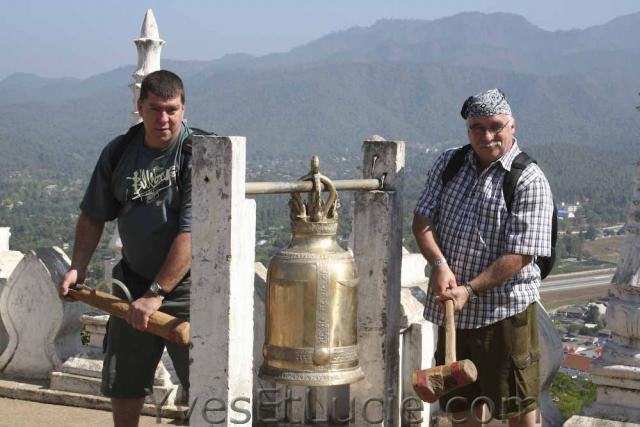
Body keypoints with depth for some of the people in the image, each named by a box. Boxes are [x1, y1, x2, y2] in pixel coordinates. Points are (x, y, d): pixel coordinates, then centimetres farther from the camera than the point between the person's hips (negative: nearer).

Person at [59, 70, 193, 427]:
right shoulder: (118, 152, 1)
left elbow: (191, 235, -23)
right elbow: (93, 215, 13)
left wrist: (156, 293, -24)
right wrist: (78, 268, 2)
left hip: (188, 286, -5)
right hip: (134, 280, 5)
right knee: (122, 384, 16)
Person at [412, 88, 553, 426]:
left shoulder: (529, 180, -11)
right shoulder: (448, 164, 7)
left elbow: (520, 255, -16)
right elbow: (422, 221, 3)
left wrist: (470, 290, -20)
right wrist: (439, 264, -14)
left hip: (504, 308, -5)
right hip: (451, 304, 5)